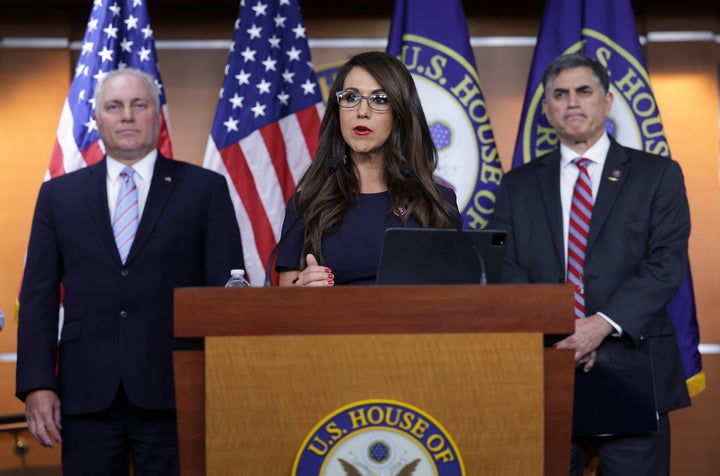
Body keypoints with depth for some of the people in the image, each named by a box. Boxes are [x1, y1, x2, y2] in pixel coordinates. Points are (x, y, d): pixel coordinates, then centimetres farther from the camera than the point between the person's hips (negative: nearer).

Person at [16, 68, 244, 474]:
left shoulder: (205, 189, 5)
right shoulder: (59, 194, 12)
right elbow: (39, 295, 8)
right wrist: (37, 384, -2)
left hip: (174, 391, -2)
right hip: (87, 393, 2)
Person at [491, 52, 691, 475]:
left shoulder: (657, 175, 6)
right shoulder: (519, 185, 13)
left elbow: (668, 263, -5)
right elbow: (507, 270, 4)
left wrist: (604, 323, -17)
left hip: (632, 368, -1)